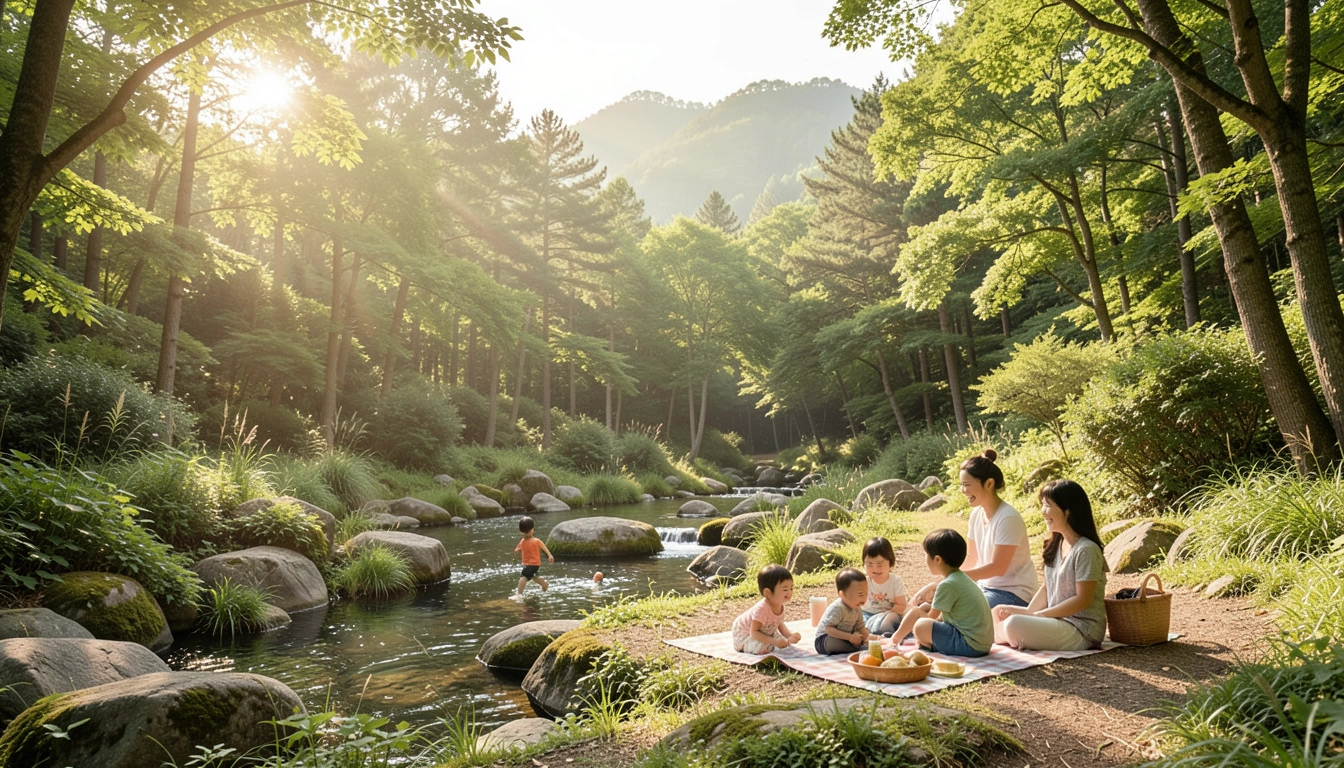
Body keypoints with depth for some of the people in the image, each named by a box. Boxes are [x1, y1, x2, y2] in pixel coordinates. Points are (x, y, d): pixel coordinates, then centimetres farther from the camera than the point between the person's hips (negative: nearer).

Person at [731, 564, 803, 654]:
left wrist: (790, 635, -14)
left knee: (784, 642, 0)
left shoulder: (779, 605, -13)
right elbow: (754, 632, -33)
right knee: (763, 647, -30)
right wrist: (774, 641, -37)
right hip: (744, 635, -8)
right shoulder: (762, 609, -38)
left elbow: (780, 624, 4)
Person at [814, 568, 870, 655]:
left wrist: (865, 635, -20)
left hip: (845, 637, 8)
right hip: (825, 638, -8)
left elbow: (860, 627, 5)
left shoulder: (857, 609, 1)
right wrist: (850, 637, -35)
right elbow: (829, 629, -31)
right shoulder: (837, 608, -26)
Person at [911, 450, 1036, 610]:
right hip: (986, 587, 7)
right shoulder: (976, 514, 2)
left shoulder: (1008, 518, -20)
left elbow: (997, 568, -22)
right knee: (926, 601, -4)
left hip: (1013, 593, -7)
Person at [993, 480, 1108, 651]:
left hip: (1082, 630, -8)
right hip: (1057, 619, 8)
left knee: (1014, 624, -26)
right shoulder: (1056, 544, 8)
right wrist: (1029, 611, -4)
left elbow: (1083, 600, -19)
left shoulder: (1086, 550, -19)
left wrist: (1038, 615, -16)